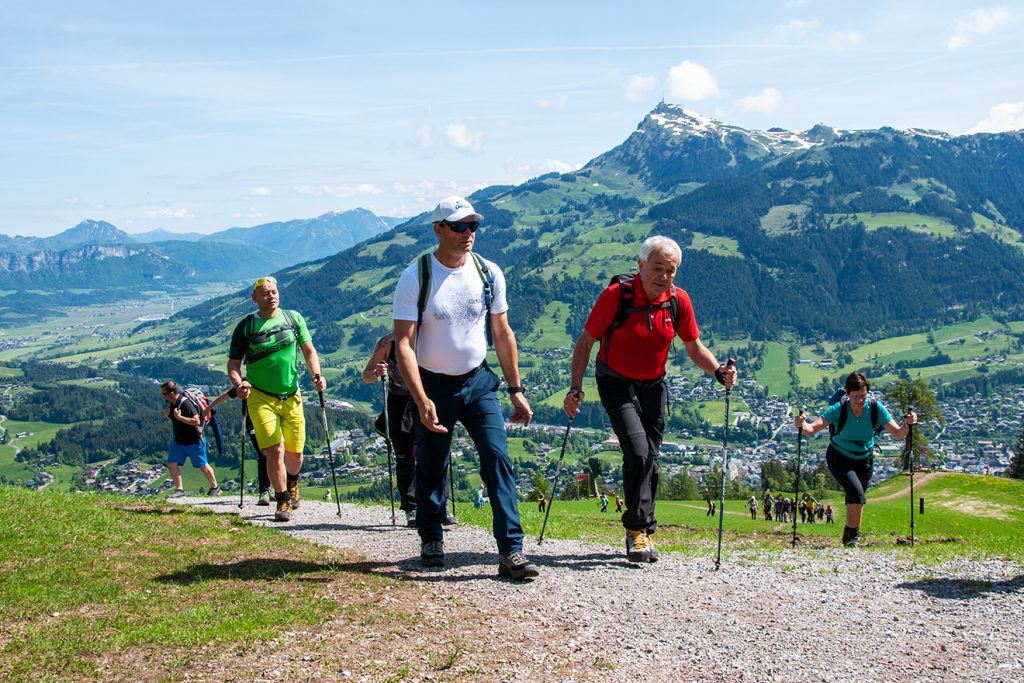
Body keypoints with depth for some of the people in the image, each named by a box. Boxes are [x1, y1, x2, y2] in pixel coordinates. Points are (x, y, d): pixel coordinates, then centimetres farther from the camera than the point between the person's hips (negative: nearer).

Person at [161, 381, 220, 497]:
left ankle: (215, 488, 22)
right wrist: (166, 413, -4)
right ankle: (179, 489, 5)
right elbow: (168, 416, 20)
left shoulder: (186, 404, -26)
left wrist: (179, 417, -33)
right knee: (171, 464, -3)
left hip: (194, 441, -8)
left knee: (202, 466, 5)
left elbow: (196, 421, -31)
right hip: (178, 440, 8)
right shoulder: (170, 403, 0)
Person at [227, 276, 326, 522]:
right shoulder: (245, 326, -3)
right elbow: (233, 364, 1)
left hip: (291, 396, 2)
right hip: (261, 398, -2)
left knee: (295, 453, 9)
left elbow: (308, 350, 9)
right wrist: (238, 385, -19)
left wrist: (316, 374, -7)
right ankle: (283, 502, 3)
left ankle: (292, 484, 42)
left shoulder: (293, 318, 4)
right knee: (275, 451, -13)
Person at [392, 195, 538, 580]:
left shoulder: (489, 274, -2)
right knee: (431, 469, 10)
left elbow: (502, 334, 7)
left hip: (478, 382, 2)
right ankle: (431, 540, 33)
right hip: (434, 387, -2)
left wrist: (516, 390, 6)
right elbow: (403, 343, -15)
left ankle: (511, 552, -10)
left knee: (498, 458, -11)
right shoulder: (415, 278, -12)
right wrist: (422, 400, -25)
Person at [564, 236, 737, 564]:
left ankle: (643, 533, 23)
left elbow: (694, 347, 2)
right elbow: (585, 342, -13)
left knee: (650, 459, 9)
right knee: (637, 452, -20)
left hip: (653, 386, 4)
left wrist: (719, 371, -17)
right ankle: (638, 530, -7)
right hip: (616, 384, -4)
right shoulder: (616, 294, -20)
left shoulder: (678, 300, -9)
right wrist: (575, 387, -21)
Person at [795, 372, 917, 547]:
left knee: (855, 499, 12)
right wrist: (802, 425, -54)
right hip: (839, 458, -3)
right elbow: (812, 429, -33)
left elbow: (897, 434, -19)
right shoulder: (839, 409, -26)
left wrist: (907, 425, -39)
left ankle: (849, 534, 36)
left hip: (864, 460, 3)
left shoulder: (876, 408, -19)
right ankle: (853, 534, -10)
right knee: (856, 491, -25)